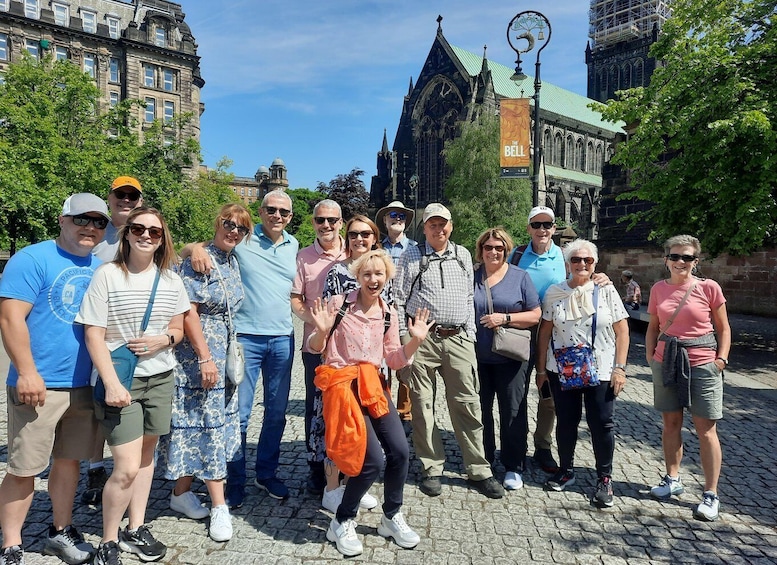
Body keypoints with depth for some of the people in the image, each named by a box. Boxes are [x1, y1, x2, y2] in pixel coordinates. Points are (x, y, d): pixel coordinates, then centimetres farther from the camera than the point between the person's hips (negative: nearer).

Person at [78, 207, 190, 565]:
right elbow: (94, 336, -10)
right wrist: (112, 384, -18)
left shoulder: (170, 279, 4)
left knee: (146, 454, 14)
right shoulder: (107, 275, -8)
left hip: (160, 378, 4)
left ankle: (135, 530, 31)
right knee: (127, 467, -7)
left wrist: (163, 340, -11)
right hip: (120, 380, -4)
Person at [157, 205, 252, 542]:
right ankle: (219, 506, 8)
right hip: (198, 353, -8)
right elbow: (189, 311, -17)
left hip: (225, 353, 8)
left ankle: (182, 492, 28)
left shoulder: (232, 262, 12)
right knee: (208, 423, -2)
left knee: (216, 422, 12)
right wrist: (205, 358, -20)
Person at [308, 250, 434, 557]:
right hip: (341, 385, -5)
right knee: (373, 460, -12)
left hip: (373, 385, 5)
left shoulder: (389, 314, 6)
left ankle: (392, 517, 23)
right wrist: (322, 331, -22)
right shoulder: (338, 303, -8)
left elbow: (395, 360, 8)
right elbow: (315, 348, -2)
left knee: (400, 451, -4)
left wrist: (416, 340, -6)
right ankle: (342, 523, 13)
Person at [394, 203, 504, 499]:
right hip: (422, 339, -2)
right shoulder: (411, 256, 5)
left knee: (467, 405, 3)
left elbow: (469, 298, 18)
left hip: (458, 339, 2)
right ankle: (431, 470, 17)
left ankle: (479, 471, 14)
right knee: (423, 405, 3)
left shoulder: (463, 255, 15)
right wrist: (404, 338, -2)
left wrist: (471, 335, 12)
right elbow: (399, 299, 3)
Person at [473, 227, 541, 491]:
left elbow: (535, 315, -2)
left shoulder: (519, 277, 2)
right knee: (480, 410, 10)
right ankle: (483, 463, 27)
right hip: (477, 357, 2)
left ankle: (513, 467, 19)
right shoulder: (471, 276, 7)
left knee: (512, 412, 4)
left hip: (509, 358, -2)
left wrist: (505, 318, -15)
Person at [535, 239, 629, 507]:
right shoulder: (555, 293, 2)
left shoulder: (606, 291, -1)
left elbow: (622, 331, -1)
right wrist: (541, 368, 3)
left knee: (601, 424, 3)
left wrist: (620, 367, -7)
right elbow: (545, 332, 4)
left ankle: (604, 479, 20)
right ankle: (566, 470, 29)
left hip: (601, 372, -1)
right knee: (566, 421, 11)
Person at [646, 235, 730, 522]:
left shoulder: (708, 287, -5)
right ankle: (672, 479, 28)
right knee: (671, 423, 12)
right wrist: (650, 357, 2)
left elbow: (723, 328, 1)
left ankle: (711, 495, 11)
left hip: (702, 365, -3)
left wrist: (721, 359, -8)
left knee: (706, 430, 1)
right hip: (667, 362, 3)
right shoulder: (659, 289, 4)